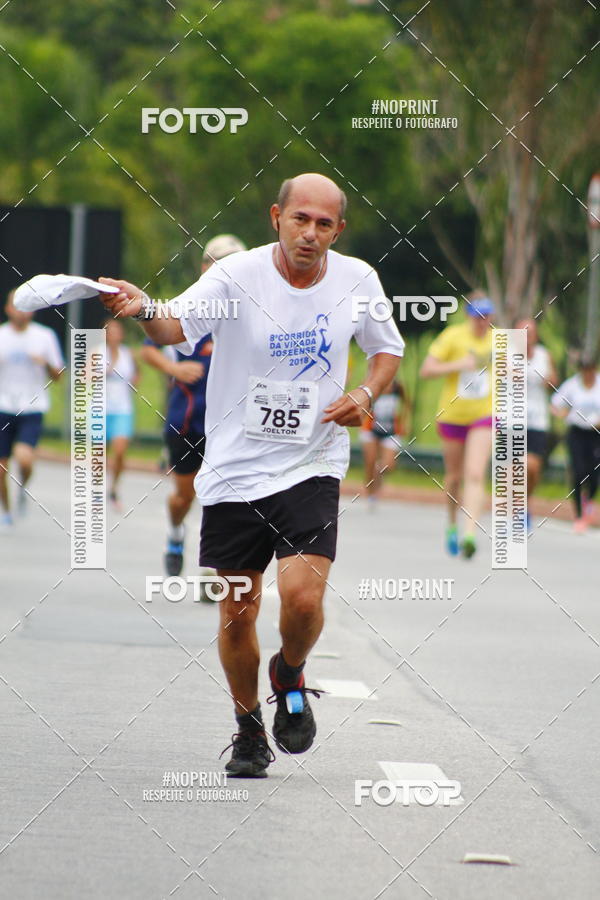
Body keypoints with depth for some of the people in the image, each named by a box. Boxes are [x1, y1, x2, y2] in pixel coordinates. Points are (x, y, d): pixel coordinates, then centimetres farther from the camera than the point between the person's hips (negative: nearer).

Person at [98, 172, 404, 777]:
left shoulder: (357, 280, -2)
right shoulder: (237, 277, -12)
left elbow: (387, 349, 16)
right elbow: (176, 326, -28)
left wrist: (366, 395, -5)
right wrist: (143, 310, -51)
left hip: (311, 470, 1)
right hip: (234, 472, -1)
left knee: (303, 598, -17)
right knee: (237, 615, 5)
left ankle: (290, 676, 16)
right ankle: (248, 726, 29)